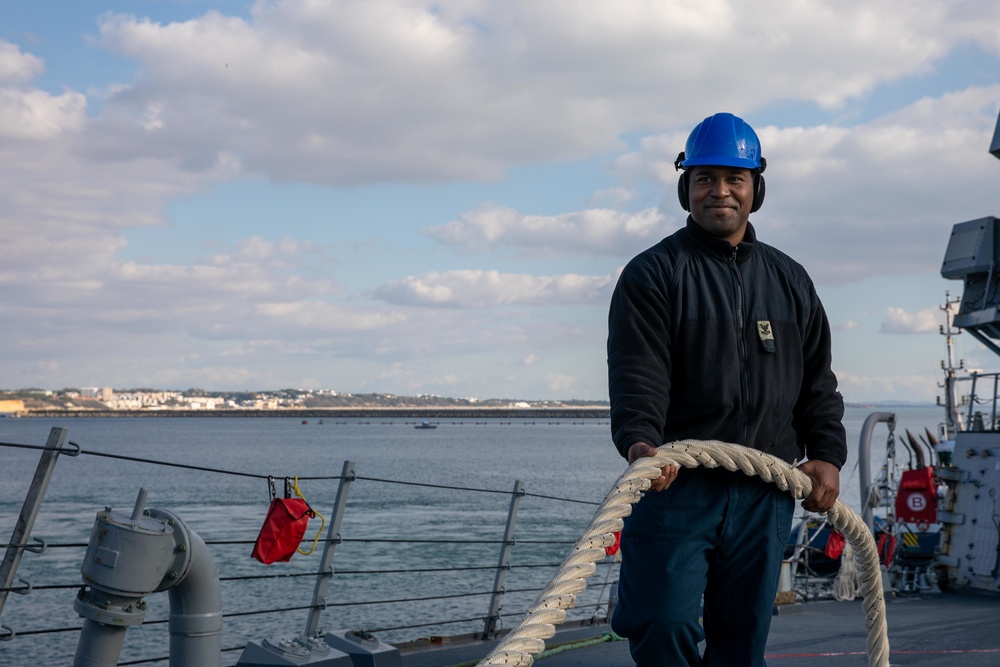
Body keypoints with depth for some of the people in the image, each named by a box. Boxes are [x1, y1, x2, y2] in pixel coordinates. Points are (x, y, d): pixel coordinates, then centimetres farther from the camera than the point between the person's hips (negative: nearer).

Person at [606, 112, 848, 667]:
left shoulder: (790, 281, 17)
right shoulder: (652, 274, 2)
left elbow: (818, 380, 19)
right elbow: (636, 377, -10)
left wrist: (826, 455, 5)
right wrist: (639, 443, -28)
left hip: (766, 494, 4)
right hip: (675, 482, -4)